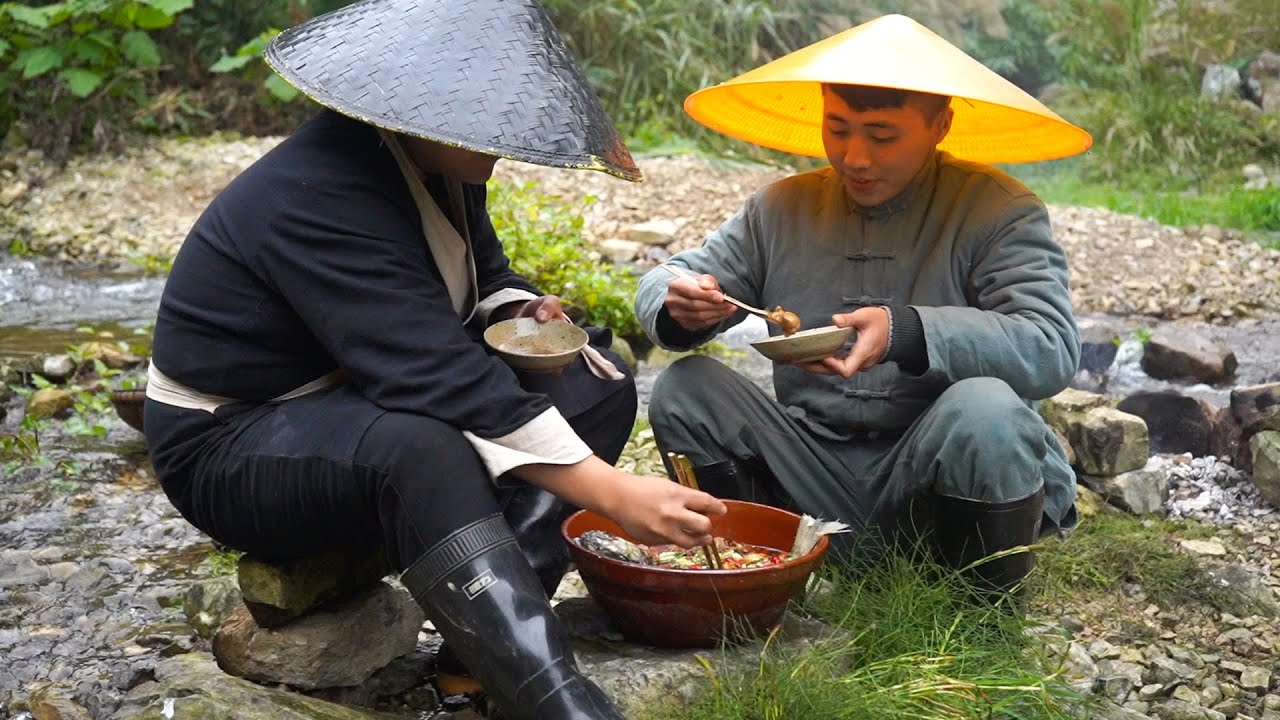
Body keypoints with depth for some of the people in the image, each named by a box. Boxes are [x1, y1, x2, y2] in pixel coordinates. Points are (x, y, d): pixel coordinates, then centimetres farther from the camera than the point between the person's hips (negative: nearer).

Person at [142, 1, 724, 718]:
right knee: (419, 446, -42)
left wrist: (518, 309, -8)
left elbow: (485, 276, 18)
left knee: (598, 380, -4)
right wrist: (612, 492, -38)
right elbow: (439, 380, -36)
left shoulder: (439, 168, 0)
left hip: (364, 402, 9)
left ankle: (494, 624, -20)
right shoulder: (321, 194, -28)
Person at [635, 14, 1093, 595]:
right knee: (683, 391, -14)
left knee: (984, 408, -34)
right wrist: (679, 307, -16)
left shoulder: (997, 212, -4)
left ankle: (990, 607, -8)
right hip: (814, 476, 3)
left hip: (929, 478, -3)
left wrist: (907, 333, -34)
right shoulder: (782, 209, 8)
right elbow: (662, 283, 10)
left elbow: (1051, 349, -19)